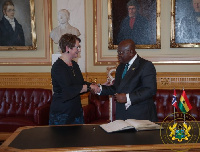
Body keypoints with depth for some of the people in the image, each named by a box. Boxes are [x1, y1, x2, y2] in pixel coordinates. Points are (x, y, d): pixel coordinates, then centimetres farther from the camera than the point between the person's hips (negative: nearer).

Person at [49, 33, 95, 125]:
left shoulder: (74, 65, 10)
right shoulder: (58, 67, -16)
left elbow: (81, 83, 14)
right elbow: (69, 89, -25)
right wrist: (90, 87, -20)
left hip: (76, 110, 8)